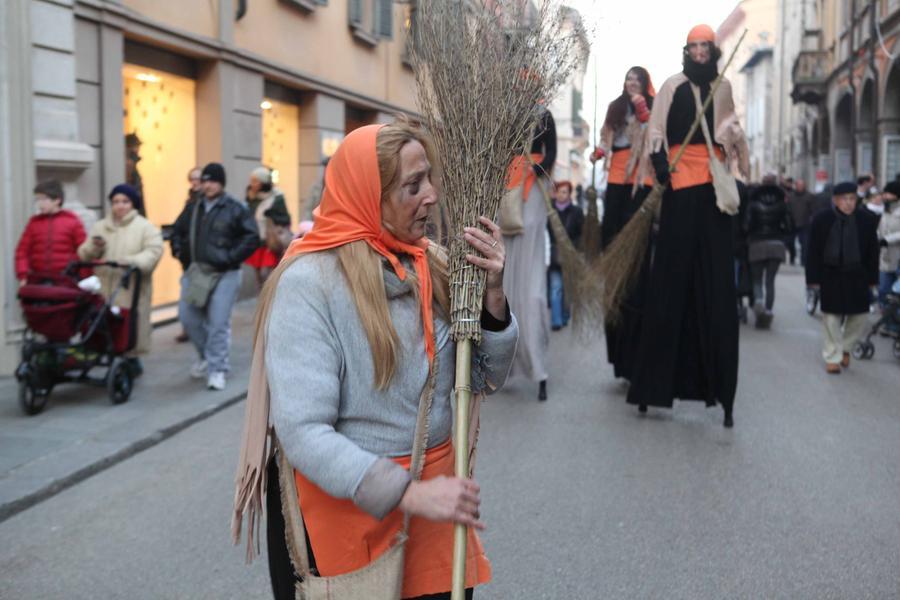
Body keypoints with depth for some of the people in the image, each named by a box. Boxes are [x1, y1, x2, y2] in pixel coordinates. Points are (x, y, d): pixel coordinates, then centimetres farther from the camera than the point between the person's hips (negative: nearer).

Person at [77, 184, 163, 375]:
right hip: (104, 289, 4)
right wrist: (94, 248, -6)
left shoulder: (145, 227, 3)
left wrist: (132, 261, -25)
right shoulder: (99, 227, 17)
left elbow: (154, 251, -11)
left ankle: (131, 361, 9)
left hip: (132, 290, -4)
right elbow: (84, 255, 17)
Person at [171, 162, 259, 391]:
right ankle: (205, 355, 29)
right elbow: (177, 232, 24)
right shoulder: (193, 209, 12)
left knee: (218, 322, -6)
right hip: (196, 271, 6)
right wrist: (183, 252, 9)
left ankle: (217, 369, 4)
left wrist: (231, 258, -13)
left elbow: (252, 237, -8)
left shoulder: (235, 209, -4)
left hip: (225, 274, -5)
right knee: (187, 316, 5)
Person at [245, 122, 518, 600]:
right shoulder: (311, 280, -18)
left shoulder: (434, 265, -2)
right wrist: (406, 492, -32)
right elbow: (303, 432, -23)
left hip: (433, 490, 5)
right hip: (345, 504, -5)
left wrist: (492, 296, -12)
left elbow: (485, 379, 4)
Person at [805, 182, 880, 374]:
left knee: (860, 316, 5)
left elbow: (872, 251, 4)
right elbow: (813, 251, -4)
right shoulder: (822, 220, -8)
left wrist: (872, 278, 2)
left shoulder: (866, 220, -3)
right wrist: (814, 278, -7)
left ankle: (845, 347, 31)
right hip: (831, 276, -2)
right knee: (831, 317, 3)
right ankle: (832, 357, 15)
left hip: (857, 276, 2)